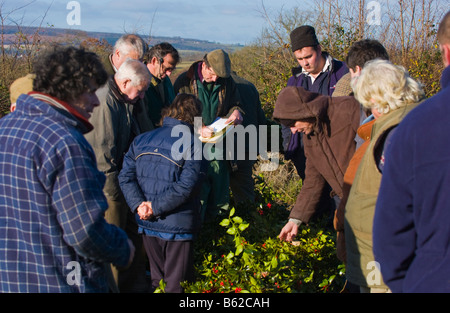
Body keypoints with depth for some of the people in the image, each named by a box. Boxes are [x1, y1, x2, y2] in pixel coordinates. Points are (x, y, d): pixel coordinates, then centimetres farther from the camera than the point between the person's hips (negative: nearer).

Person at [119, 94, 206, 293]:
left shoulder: (141, 140, 5)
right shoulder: (193, 143, -11)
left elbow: (125, 176, -3)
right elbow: (187, 185, -20)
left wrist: (138, 204, -12)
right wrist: (155, 207, -15)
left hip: (147, 224, 5)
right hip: (177, 225, -5)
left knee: (157, 280, 21)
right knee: (176, 285, 9)